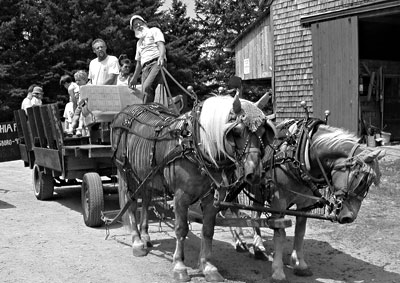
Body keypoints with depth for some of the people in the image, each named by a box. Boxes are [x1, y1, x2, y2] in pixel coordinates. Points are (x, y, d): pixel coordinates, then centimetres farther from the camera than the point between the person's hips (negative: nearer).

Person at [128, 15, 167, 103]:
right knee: (147, 93, -12)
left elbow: (161, 44, -4)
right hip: (145, 68, 7)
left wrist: (161, 56, -24)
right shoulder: (139, 43, 34)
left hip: (156, 63, -7)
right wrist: (134, 78, 31)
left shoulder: (154, 31, 15)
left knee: (147, 87, -31)